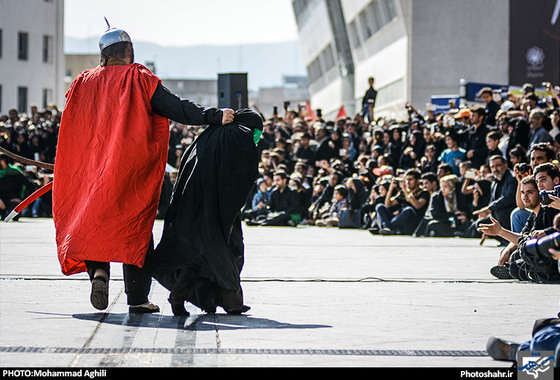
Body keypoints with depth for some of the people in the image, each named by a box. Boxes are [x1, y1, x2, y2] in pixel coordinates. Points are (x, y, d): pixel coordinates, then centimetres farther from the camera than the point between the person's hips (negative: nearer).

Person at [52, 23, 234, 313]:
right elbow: (177, 109, -10)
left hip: (91, 170, 2)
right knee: (136, 229, 5)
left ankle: (98, 270, -17)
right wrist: (215, 117, -11)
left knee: (93, 221, 11)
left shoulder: (83, 83, 8)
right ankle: (137, 299, 6)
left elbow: (71, 130, 13)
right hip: (133, 170, -2)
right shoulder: (140, 80, -3)